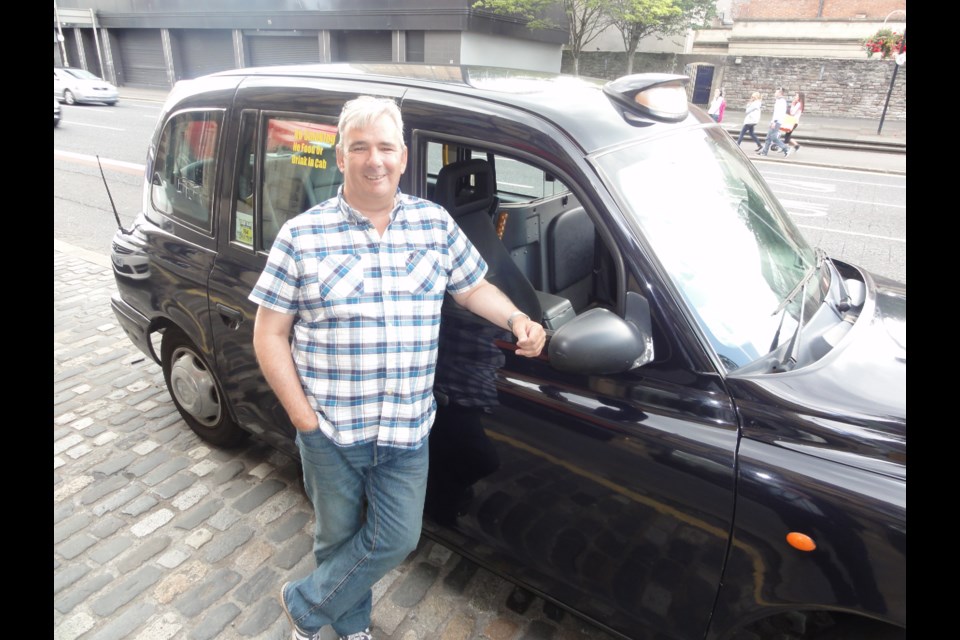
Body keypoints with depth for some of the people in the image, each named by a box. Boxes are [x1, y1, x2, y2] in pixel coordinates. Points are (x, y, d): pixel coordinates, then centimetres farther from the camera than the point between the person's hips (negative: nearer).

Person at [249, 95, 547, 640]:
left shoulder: (436, 224, 0)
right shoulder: (302, 236, -7)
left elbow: (473, 288, 12)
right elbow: (269, 335, -5)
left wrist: (517, 319, -7)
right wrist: (302, 414, -10)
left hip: (407, 427, 2)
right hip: (329, 429, -1)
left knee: (396, 538, 11)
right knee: (339, 537, 18)